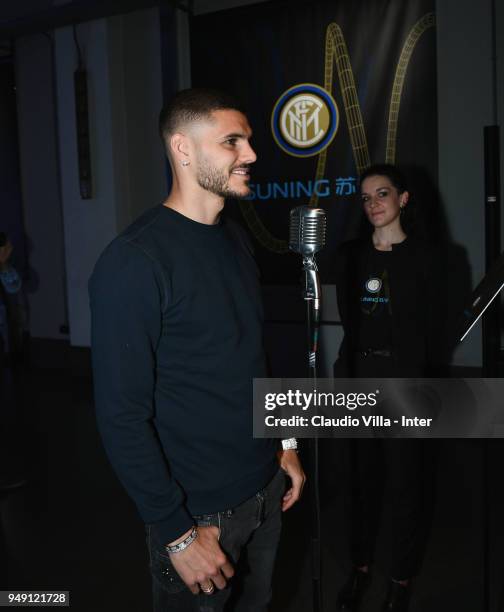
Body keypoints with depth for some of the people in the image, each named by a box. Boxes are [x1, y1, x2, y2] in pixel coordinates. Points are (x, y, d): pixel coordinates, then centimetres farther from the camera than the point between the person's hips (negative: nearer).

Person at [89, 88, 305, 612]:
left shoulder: (235, 238, 4)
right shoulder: (134, 261, -20)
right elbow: (122, 415, -20)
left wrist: (284, 442, 12)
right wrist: (177, 533, -18)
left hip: (265, 487, 7)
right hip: (199, 510, -7)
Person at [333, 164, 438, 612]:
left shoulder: (422, 256, -4)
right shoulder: (351, 255, 6)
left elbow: (428, 328, -3)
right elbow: (347, 318, 8)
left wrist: (411, 373, -5)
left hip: (404, 379, -3)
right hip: (358, 377, 3)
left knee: (404, 480, 6)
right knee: (363, 476, 13)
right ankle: (361, 566, 29)